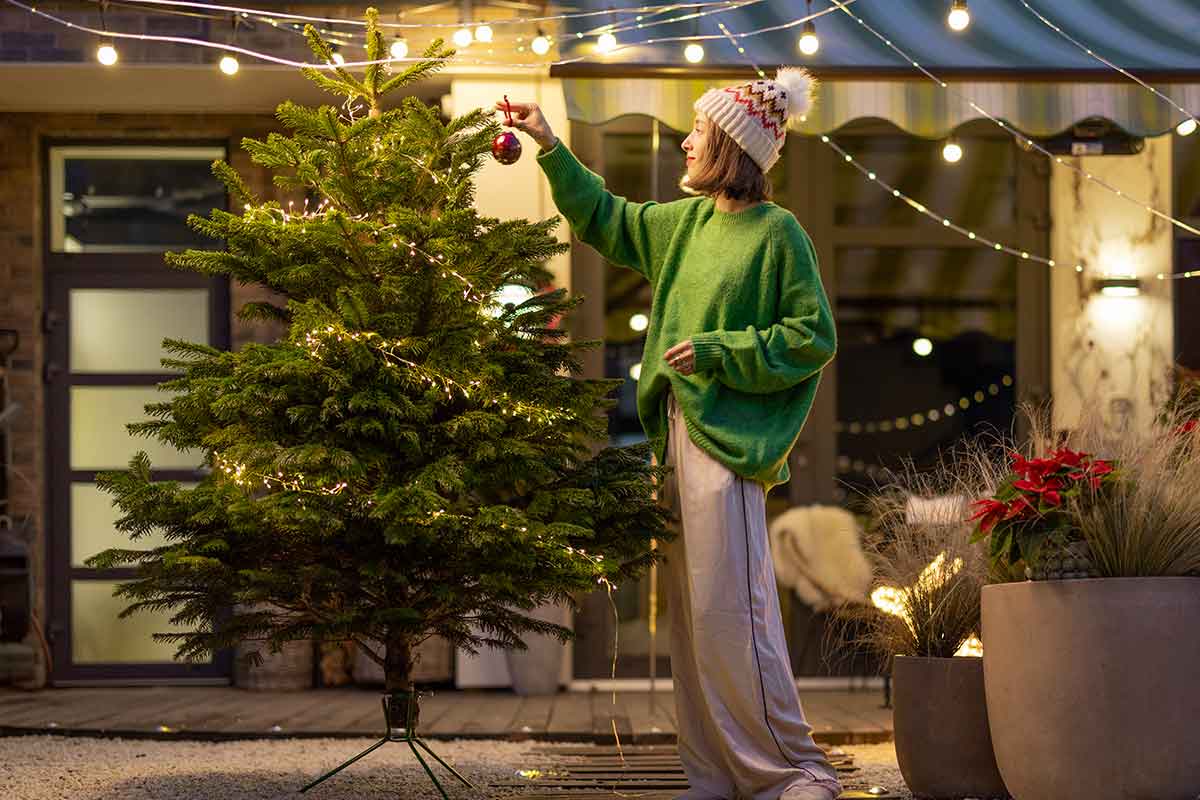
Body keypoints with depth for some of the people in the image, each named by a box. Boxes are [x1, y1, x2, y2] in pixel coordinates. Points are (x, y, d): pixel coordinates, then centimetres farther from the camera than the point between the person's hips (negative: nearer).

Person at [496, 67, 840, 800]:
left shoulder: (777, 233, -7)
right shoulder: (685, 222, 15)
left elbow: (815, 337, -9)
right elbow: (605, 218, 30)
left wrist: (716, 350, -13)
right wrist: (551, 147, 26)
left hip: (730, 443, -8)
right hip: (679, 432, 8)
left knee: (730, 612, -13)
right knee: (692, 617, 7)